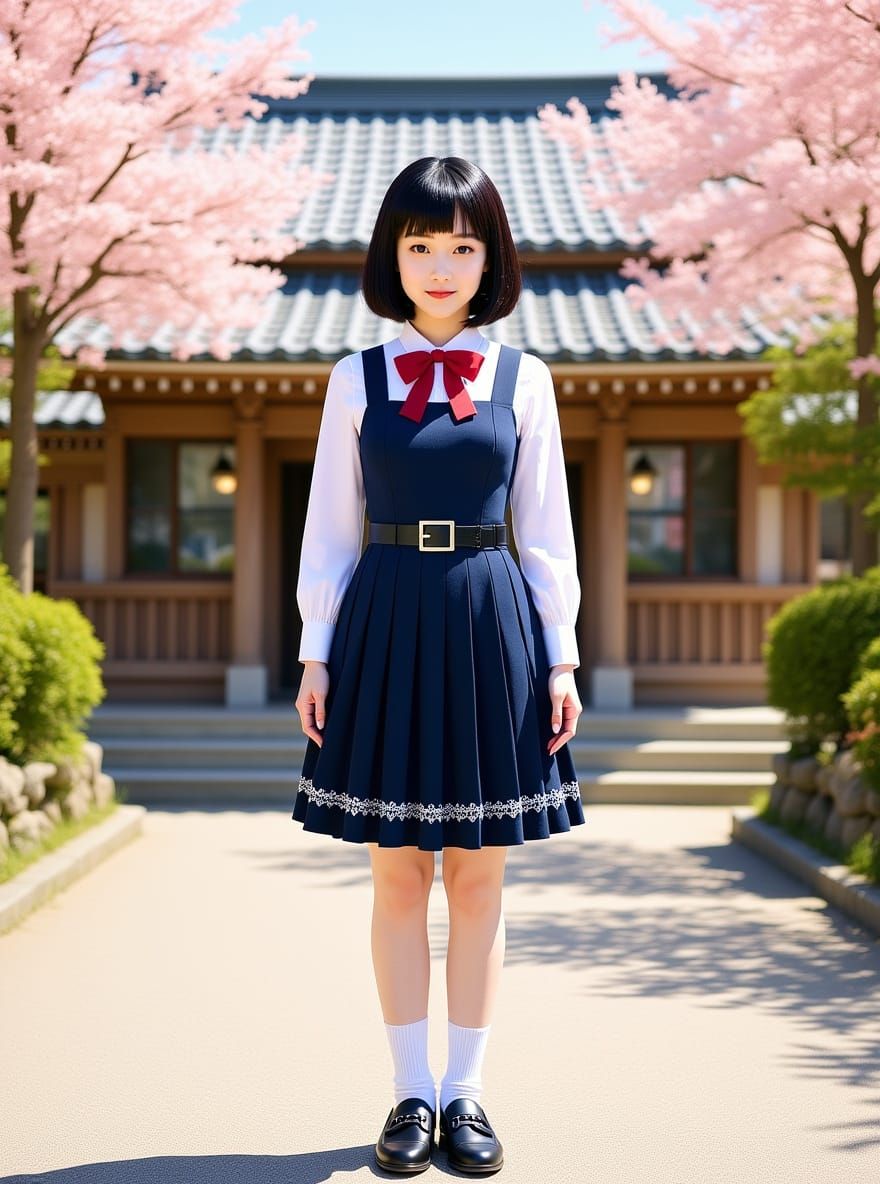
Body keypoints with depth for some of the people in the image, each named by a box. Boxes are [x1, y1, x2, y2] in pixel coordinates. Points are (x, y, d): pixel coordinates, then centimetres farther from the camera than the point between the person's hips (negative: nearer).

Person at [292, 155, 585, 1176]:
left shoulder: (522, 380, 6)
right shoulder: (356, 380, 5)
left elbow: (546, 532, 7)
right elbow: (330, 529, 7)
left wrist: (560, 657, 2)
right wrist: (317, 653, 1)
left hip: (490, 628, 0)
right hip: (386, 625, 0)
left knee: (478, 873, 5)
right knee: (397, 872, 4)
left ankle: (466, 1092, 16)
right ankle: (412, 1093, 15)